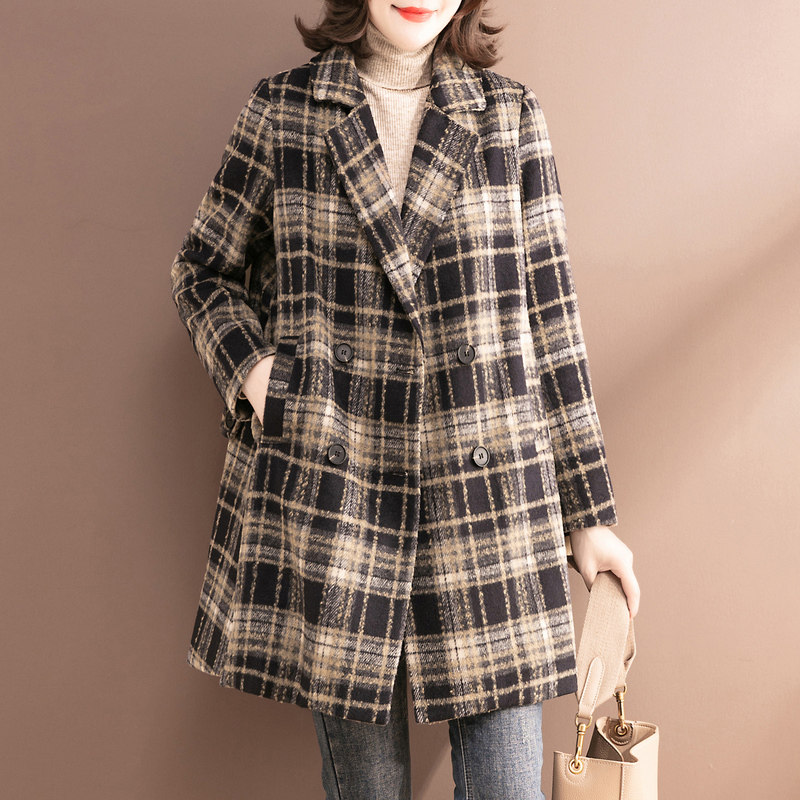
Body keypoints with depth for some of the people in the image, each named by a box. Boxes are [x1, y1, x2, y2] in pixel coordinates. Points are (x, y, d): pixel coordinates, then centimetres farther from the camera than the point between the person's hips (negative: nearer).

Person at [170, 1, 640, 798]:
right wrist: (251, 368, -6)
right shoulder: (280, 110, 4)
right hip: (327, 483, 0)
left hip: (487, 492, 1)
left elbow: (549, 316, 6)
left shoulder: (511, 116, 5)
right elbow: (202, 270, 15)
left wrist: (590, 513, 7)